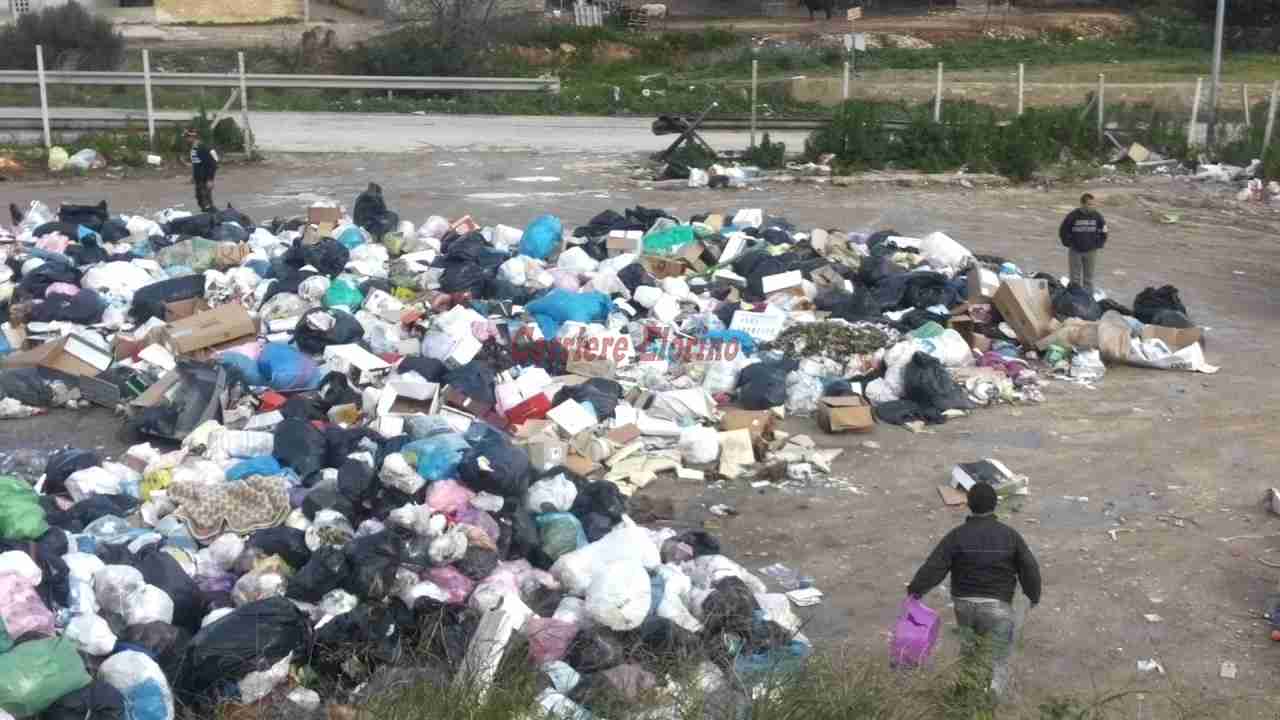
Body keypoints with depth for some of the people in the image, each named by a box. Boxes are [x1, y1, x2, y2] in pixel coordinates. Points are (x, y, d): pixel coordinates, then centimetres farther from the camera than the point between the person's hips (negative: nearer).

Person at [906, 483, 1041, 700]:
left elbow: (934, 567, -12)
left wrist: (915, 588, 2)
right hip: (997, 607, -2)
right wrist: (1034, 595, 14)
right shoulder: (1009, 535, -5)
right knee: (999, 665, 3)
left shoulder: (957, 535, -7)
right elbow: (1029, 569, -3)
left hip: (964, 604, 2)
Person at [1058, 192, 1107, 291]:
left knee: (1089, 277, 9)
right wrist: (1068, 243, -3)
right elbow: (1063, 231, -1)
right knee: (1075, 278, 5)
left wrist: (1099, 244, 5)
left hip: (1091, 251, 2)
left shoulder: (1097, 216, -4)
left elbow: (1103, 231, 10)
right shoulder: (1073, 216, -13)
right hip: (1075, 251, -2)